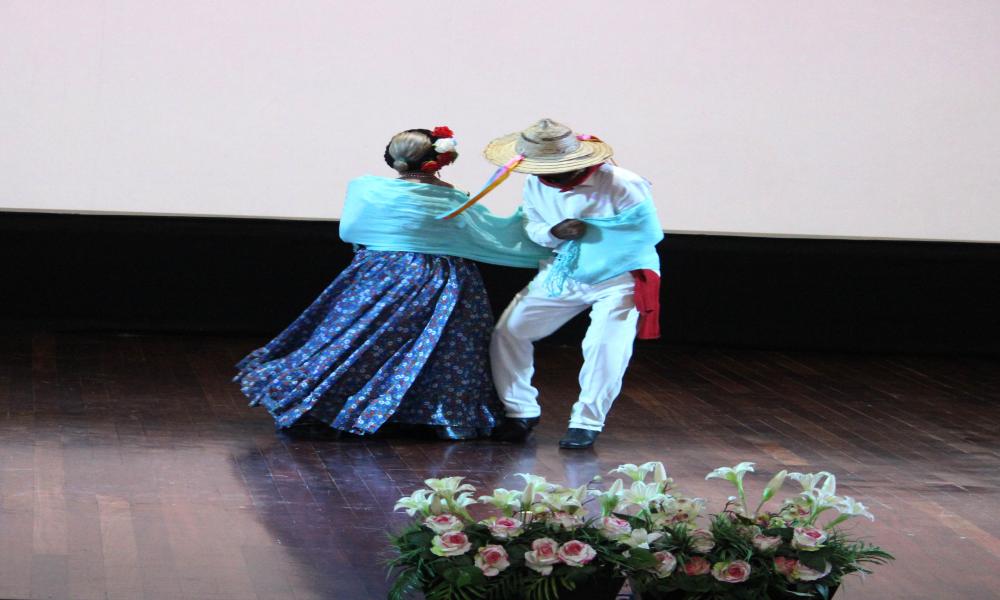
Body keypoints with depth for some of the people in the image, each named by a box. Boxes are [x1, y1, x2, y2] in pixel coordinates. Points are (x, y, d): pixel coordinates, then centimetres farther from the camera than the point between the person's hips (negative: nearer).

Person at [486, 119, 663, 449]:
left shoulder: (624, 186, -26)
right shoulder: (536, 184, -9)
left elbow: (650, 234, -20)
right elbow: (531, 226, 4)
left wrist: (590, 232, -23)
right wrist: (553, 233, -21)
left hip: (620, 277, -5)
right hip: (562, 273, 5)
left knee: (604, 344, -24)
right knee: (508, 331, -1)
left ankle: (586, 422, -5)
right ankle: (521, 412, 12)